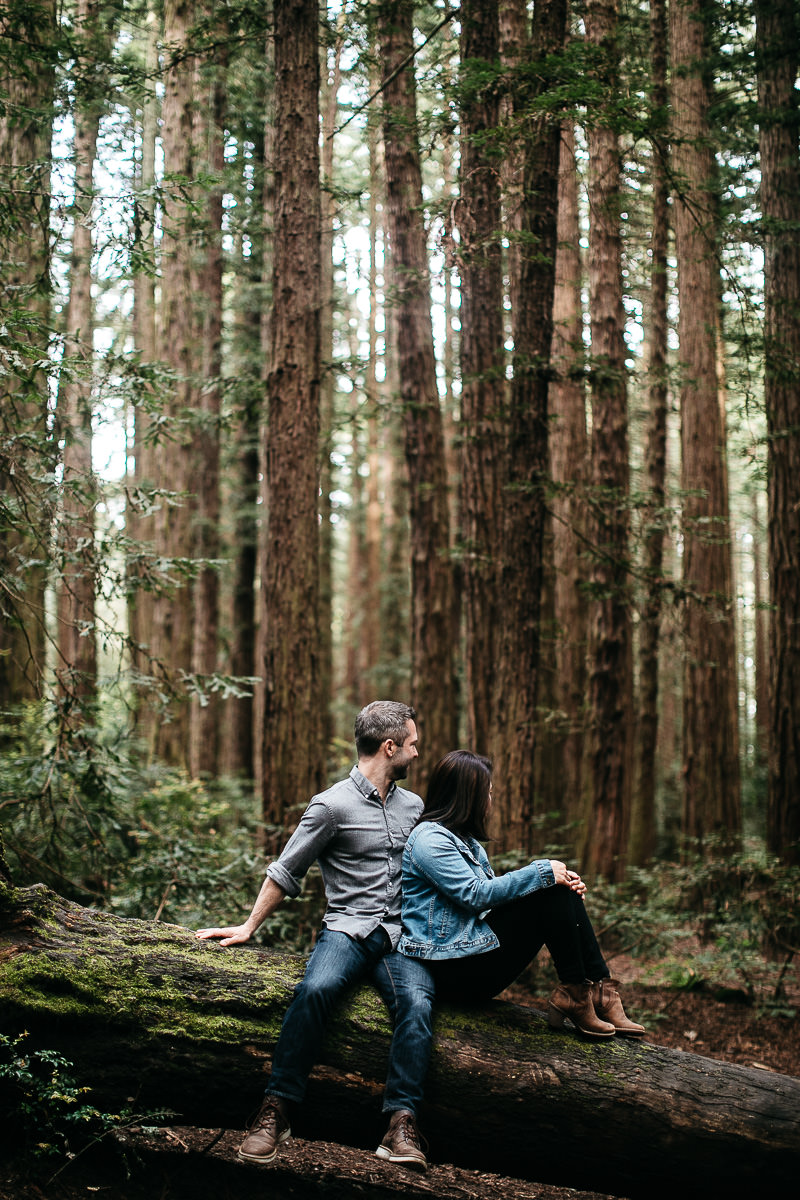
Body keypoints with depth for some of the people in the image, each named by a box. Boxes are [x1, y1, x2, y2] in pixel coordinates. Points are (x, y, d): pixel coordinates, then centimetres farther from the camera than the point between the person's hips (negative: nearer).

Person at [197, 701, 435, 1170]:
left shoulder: (413, 806, 19)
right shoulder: (332, 806, 1)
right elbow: (285, 873, 6)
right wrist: (249, 927, 5)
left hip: (400, 937, 4)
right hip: (347, 929, -3)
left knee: (417, 1001, -29)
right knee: (316, 989, -35)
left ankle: (402, 1124, -34)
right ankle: (277, 1109, -26)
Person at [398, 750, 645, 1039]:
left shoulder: (464, 840, 21)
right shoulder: (430, 839, -11)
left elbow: (495, 891, 15)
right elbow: (476, 894, -20)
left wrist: (560, 880, 1)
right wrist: (542, 873, -15)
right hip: (452, 968, -10)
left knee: (562, 891, -3)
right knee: (548, 893, -17)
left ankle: (599, 989, -9)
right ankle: (574, 992, -12)